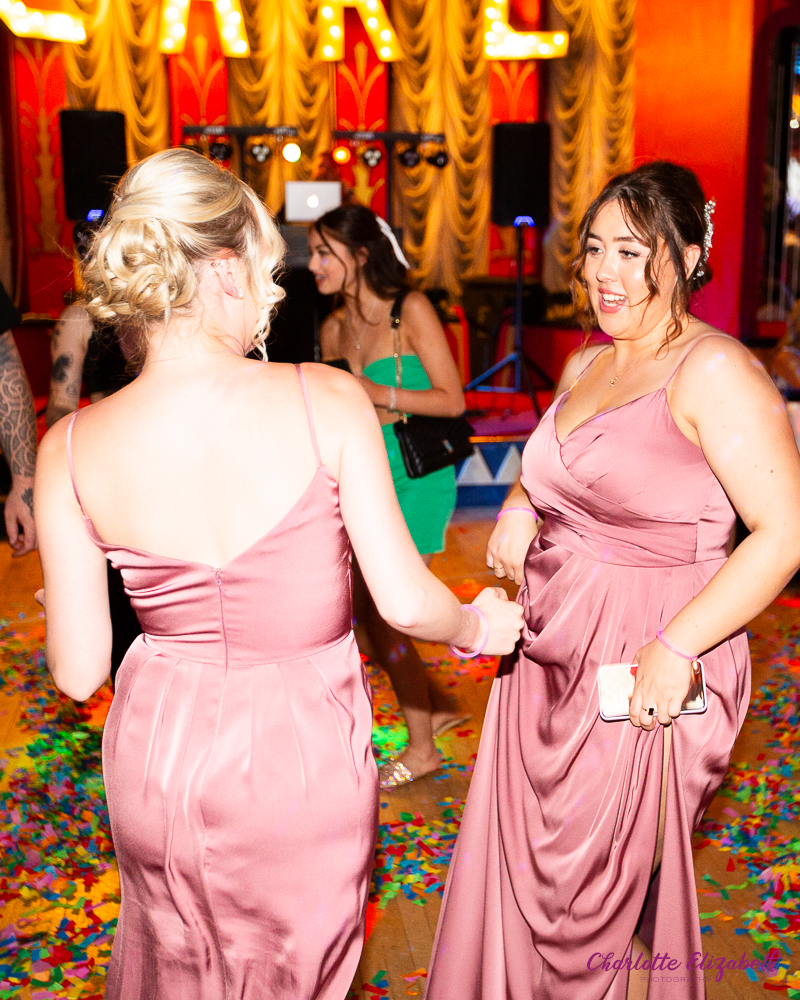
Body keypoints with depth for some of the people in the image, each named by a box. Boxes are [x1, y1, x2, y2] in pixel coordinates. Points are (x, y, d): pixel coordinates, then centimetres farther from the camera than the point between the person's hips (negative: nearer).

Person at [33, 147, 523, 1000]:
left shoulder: (72, 449, -13)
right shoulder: (324, 400, -19)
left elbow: (78, 671, -8)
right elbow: (404, 599, -15)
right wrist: (475, 627, 7)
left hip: (155, 749, 2)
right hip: (301, 760, -2)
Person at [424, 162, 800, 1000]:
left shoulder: (711, 371, -14)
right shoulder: (584, 367, 11)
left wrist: (677, 647, -25)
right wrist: (519, 507, 4)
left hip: (640, 677, -7)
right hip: (546, 653, 7)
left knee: (603, 902, 8)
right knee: (521, 876, 17)